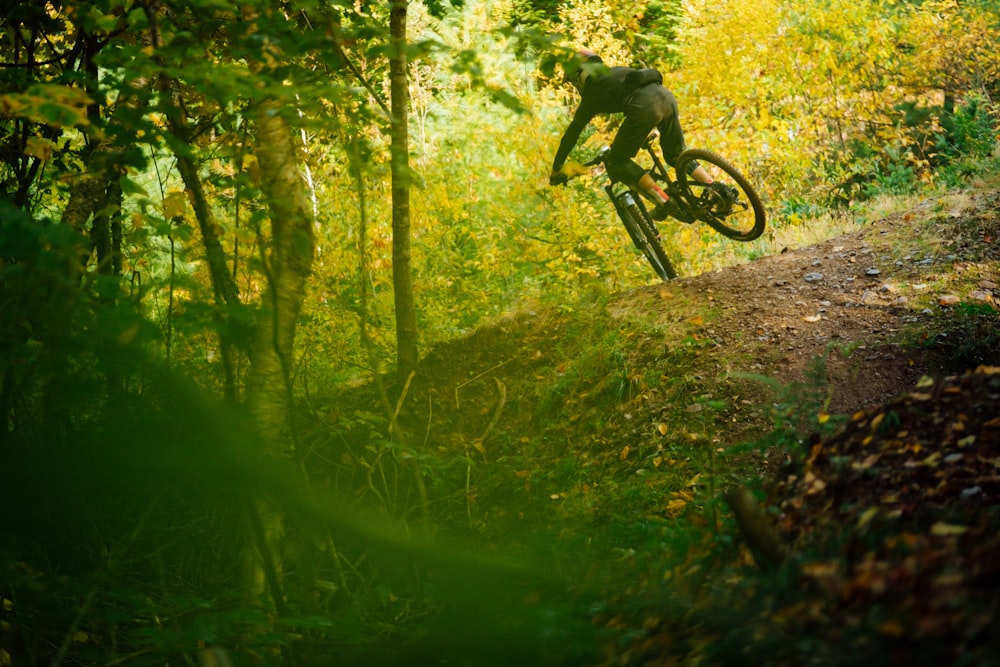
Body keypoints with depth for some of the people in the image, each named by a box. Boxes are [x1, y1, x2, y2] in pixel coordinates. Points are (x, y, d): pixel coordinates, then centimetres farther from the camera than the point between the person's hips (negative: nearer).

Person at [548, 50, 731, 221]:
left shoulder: (592, 94, 20)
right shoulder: (617, 71, 38)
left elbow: (572, 134, 22)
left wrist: (556, 170, 30)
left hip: (645, 108, -7)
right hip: (666, 96, 7)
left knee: (617, 163, 7)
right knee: (677, 154, 27)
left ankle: (665, 202, -5)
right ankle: (718, 188, 11)